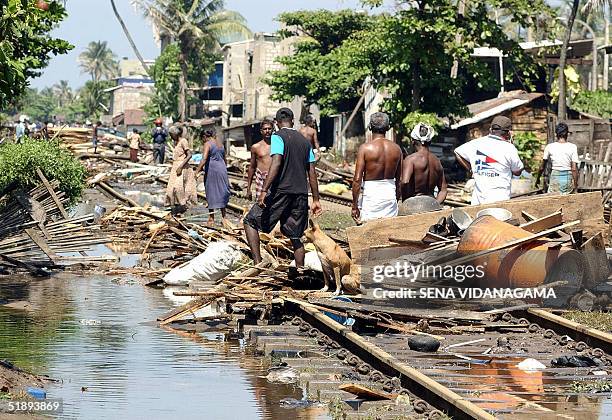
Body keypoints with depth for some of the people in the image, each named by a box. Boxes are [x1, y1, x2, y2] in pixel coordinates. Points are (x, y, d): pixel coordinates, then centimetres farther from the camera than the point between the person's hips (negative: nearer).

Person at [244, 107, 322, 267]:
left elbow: (276, 164, -17)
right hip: (301, 194, 6)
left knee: (250, 221, 4)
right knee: (295, 237, 12)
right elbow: (312, 173, 14)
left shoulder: (278, 137, -3)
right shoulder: (305, 141, 16)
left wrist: (264, 190, -20)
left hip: (281, 191, -6)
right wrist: (316, 200, 17)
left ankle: (258, 262, -8)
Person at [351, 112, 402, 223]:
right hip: (390, 195, 4)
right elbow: (399, 180, 10)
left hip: (371, 195, -4)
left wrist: (354, 205, -5)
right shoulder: (396, 149, 4)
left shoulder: (365, 148, -9)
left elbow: (357, 179, -11)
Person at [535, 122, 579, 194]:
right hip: (568, 177, 0)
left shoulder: (550, 147, -1)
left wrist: (538, 178, 23)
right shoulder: (572, 147, -5)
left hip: (555, 178, 0)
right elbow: (574, 169, -9)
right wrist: (575, 184, -4)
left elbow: (542, 167, 8)